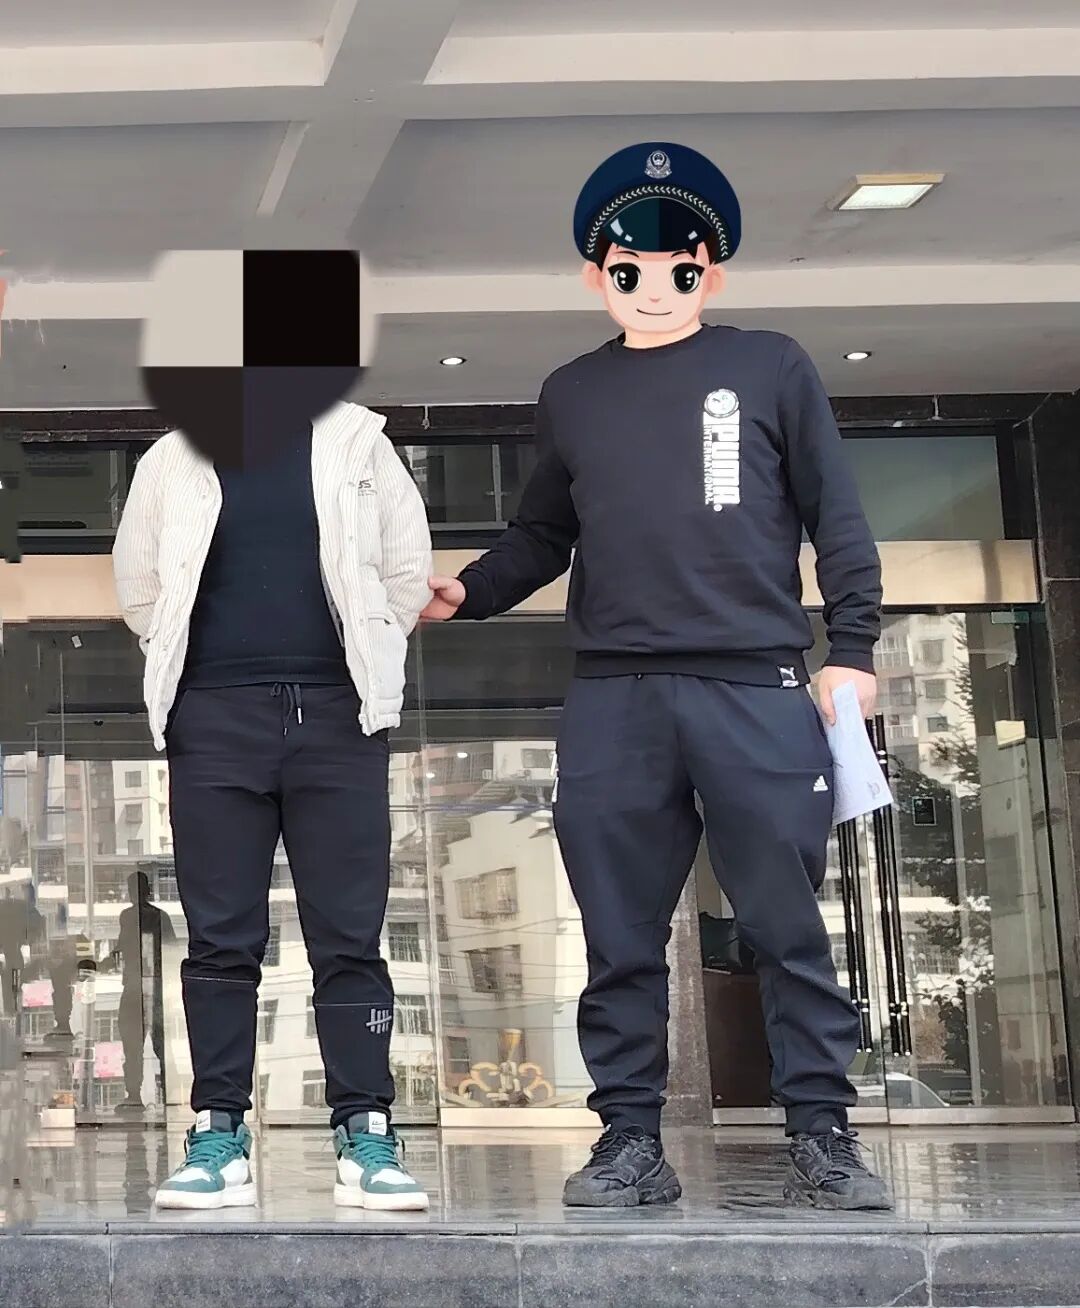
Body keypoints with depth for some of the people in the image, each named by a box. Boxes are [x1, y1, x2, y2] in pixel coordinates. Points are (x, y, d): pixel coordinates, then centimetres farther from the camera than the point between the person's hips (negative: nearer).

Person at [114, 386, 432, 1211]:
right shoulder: (173, 459, 11)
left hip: (336, 717, 0)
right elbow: (139, 583, 16)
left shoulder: (356, 443, 9)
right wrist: (192, 665, 10)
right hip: (215, 718, 1)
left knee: (351, 935, -1)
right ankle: (219, 1135, 7)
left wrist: (365, 658, 8)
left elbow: (408, 566, 10)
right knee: (221, 938, 1)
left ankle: (367, 1135, 3)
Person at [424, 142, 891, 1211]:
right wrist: (465, 591, 5)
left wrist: (853, 646, 0)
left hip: (756, 690, -2)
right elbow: (542, 536, 22)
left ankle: (822, 1139, 5)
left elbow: (835, 518, 8)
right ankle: (631, 1141, 11)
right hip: (612, 701, 3)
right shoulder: (570, 395, 17)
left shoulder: (771, 370, 9)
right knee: (622, 938, 4)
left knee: (787, 927, -1)